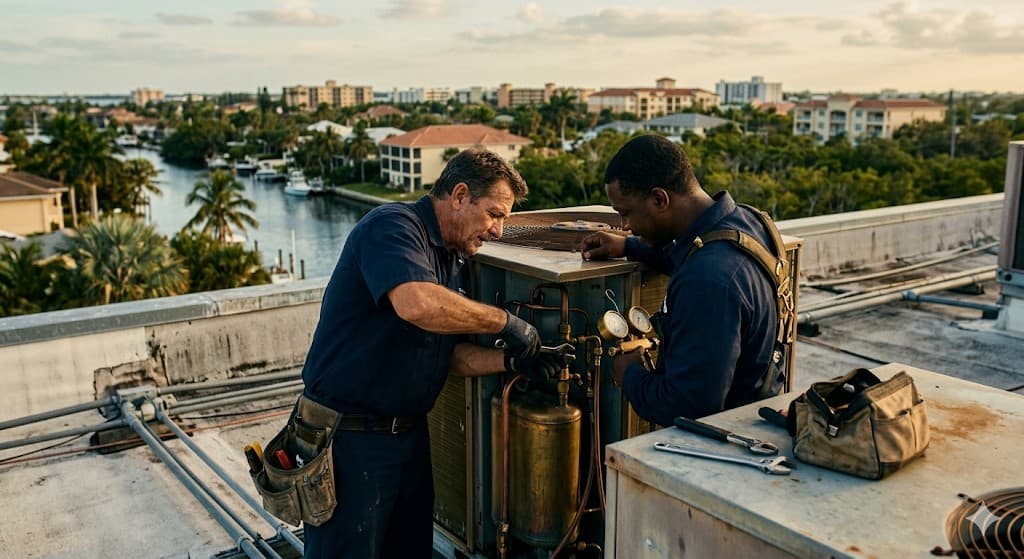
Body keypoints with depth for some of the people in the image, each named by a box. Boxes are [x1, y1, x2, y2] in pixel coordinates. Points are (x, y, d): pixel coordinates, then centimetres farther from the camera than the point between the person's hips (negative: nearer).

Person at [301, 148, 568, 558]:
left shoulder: (449, 256, 11)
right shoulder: (393, 226, -17)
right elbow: (417, 304, -38)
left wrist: (512, 361, -4)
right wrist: (505, 322, -25)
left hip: (409, 431, 9)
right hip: (350, 435, -9)